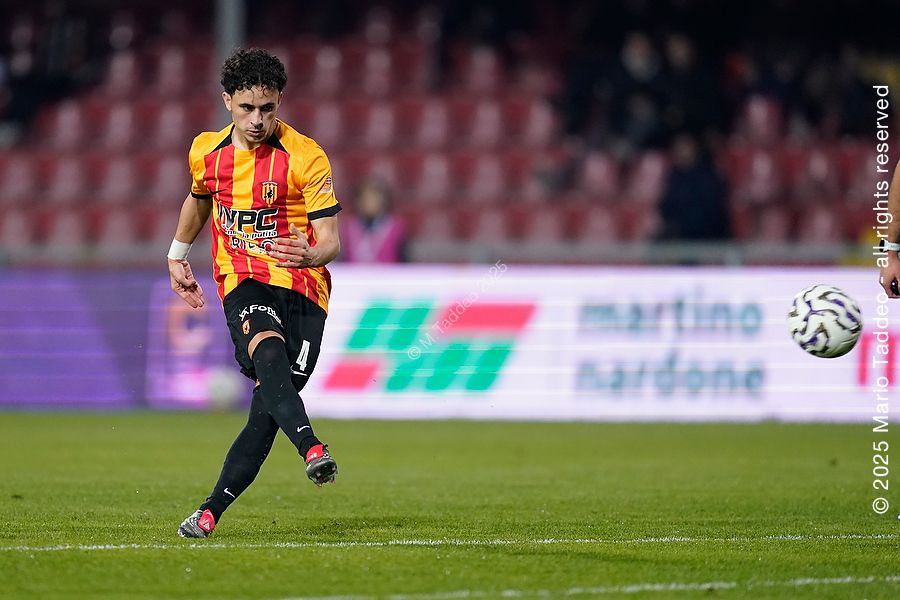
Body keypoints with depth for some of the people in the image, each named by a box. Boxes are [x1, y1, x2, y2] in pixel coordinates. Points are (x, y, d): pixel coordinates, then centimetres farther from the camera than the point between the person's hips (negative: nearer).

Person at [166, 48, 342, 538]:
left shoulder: (306, 158, -6)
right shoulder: (207, 152, 6)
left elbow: (331, 241, -10)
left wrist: (311, 254, -32)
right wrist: (177, 256, 39)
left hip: (302, 287, -1)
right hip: (243, 282, 1)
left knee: (268, 406, -10)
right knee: (268, 352, -34)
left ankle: (211, 512, 3)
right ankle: (312, 449, -59)